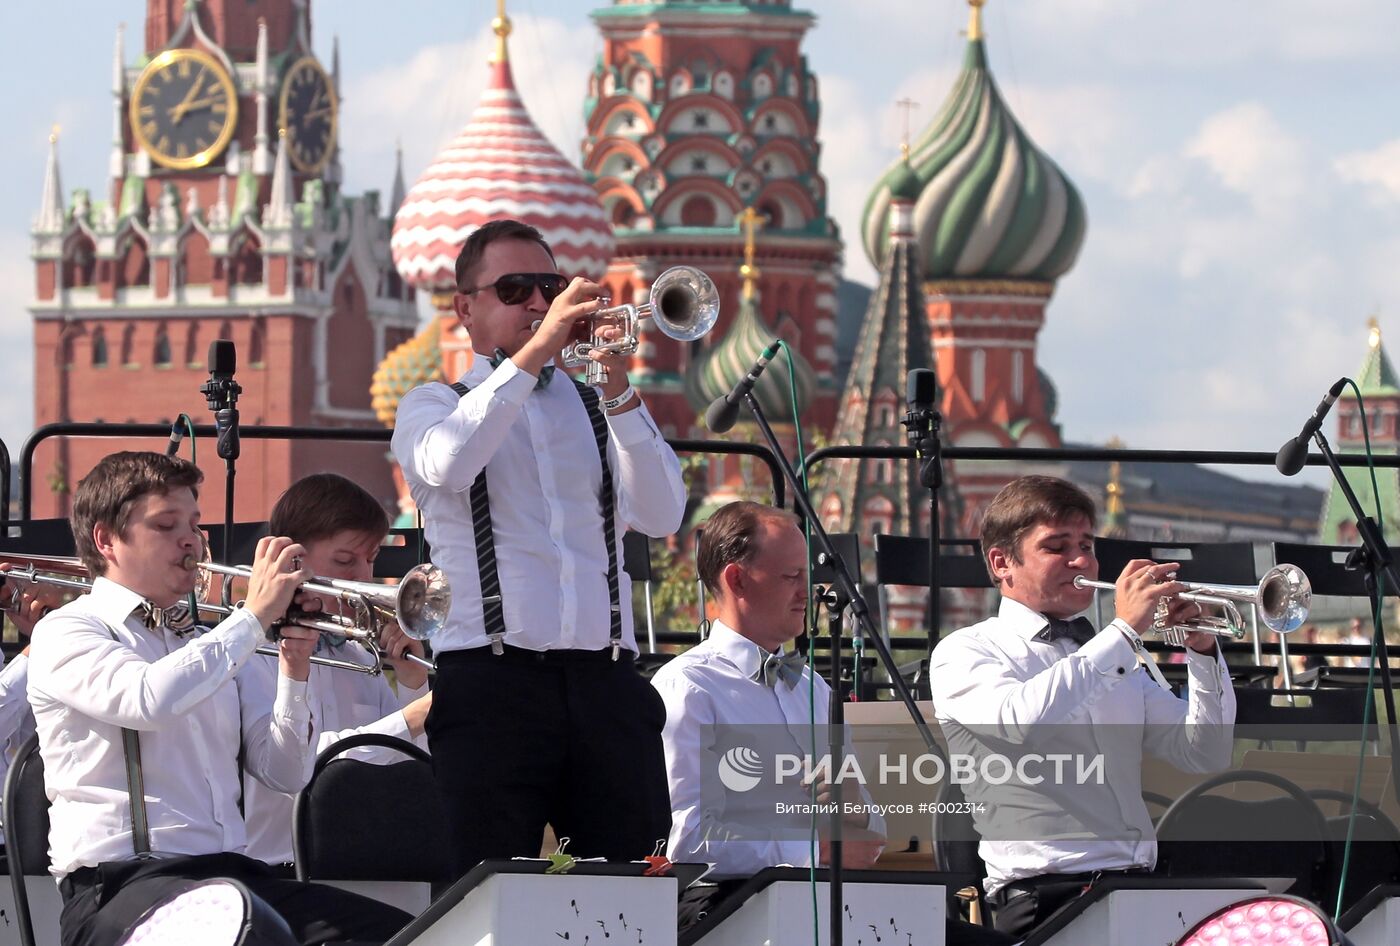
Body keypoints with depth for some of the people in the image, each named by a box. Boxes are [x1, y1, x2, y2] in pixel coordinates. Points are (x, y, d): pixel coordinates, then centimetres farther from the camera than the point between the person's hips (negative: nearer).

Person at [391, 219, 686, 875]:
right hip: (493, 680, -3)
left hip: (607, 684, 3)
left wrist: (619, 396, -8)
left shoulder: (598, 409, 22)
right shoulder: (433, 406, 15)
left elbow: (660, 516, 4)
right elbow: (445, 464, -12)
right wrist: (534, 354, -14)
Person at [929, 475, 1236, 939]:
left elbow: (1205, 757, 18)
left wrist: (1203, 651, 3)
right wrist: (1125, 631, -15)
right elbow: (1020, 721, -18)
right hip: (1045, 896, -7)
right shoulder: (964, 653, 6)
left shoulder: (1106, 656, 26)